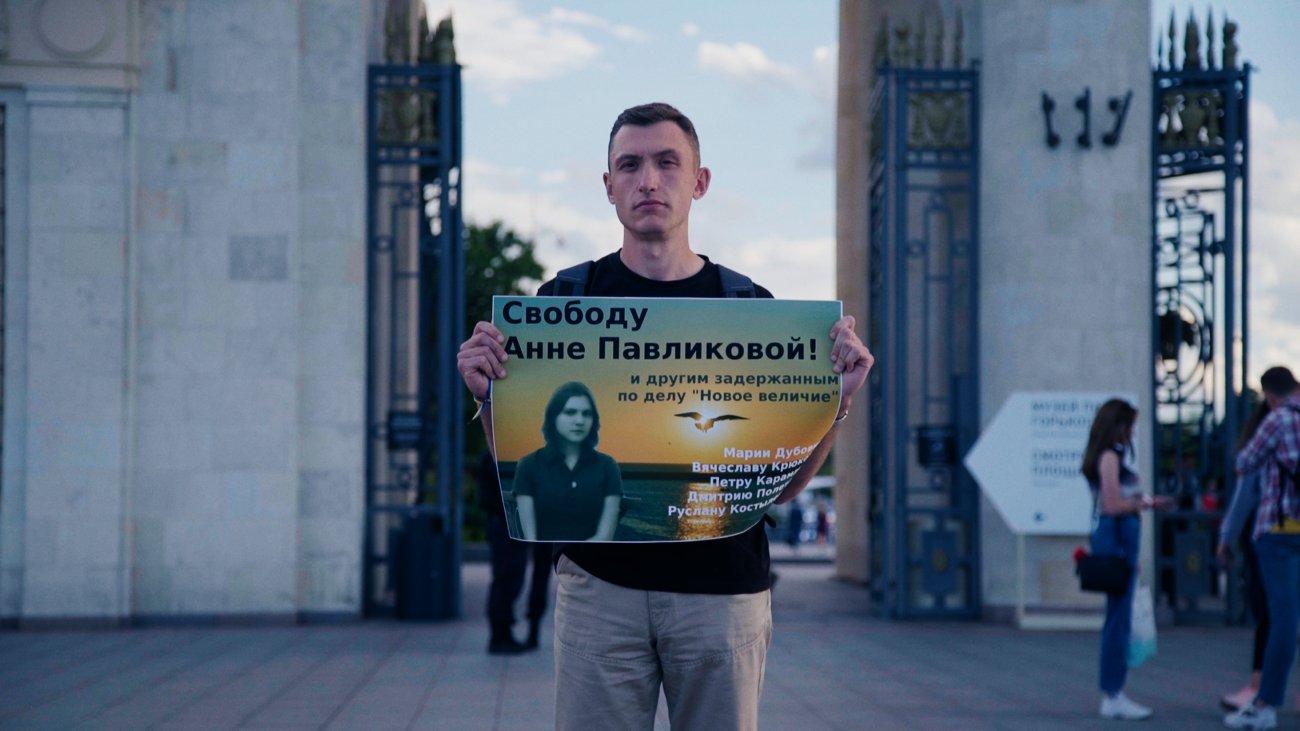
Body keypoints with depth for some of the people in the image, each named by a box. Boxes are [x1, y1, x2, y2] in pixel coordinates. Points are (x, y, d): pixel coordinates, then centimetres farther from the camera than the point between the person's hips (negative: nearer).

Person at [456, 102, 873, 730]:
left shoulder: (751, 305, 5)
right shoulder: (564, 299, 5)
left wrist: (839, 397, -9)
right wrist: (488, 394, -12)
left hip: (723, 589, 0)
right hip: (599, 584, 0)